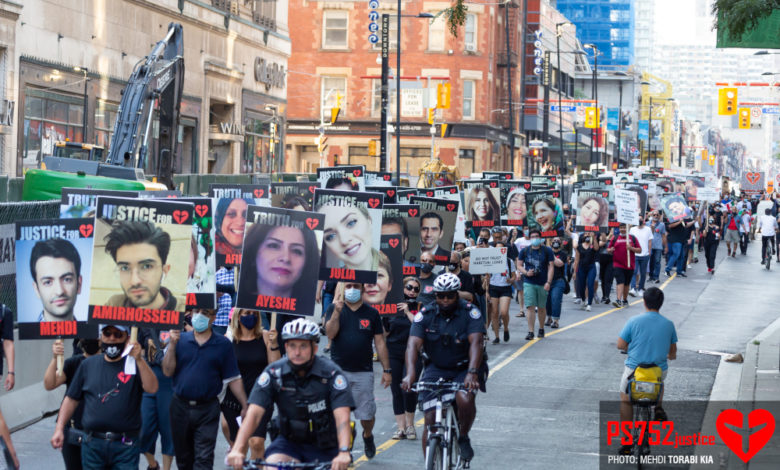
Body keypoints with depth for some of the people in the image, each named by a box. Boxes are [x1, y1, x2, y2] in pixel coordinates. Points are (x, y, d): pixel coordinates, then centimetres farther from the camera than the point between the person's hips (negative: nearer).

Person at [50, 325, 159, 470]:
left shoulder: (136, 364, 2)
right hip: (92, 444, 3)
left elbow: (151, 388, -17)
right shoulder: (88, 364, 11)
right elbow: (71, 399, 14)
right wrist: (59, 429, 6)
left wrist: (138, 359, -28)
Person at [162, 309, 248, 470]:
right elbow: (168, 371, -1)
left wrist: (245, 406, -3)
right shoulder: (180, 339, 6)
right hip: (180, 407, 2)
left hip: (207, 410, -2)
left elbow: (233, 379, 3)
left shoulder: (223, 344, 2)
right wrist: (172, 345, -11)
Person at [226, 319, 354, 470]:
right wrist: (237, 449, -33)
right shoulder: (274, 373, -11)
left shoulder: (331, 374, -17)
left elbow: (342, 418, -27)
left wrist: (343, 452, -45)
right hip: (290, 441, 1)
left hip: (325, 447, -1)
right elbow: (253, 414, -18)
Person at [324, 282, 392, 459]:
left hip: (364, 372, 0)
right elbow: (330, 333, -9)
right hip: (339, 370, 0)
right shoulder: (334, 309, 5)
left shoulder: (372, 313, 7)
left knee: (367, 414, 1)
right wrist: (337, 312, -20)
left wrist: (386, 370, 4)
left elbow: (380, 343, 8)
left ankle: (368, 436, 31)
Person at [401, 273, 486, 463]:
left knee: (465, 399, -31)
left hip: (464, 368, -2)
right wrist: (410, 374, -36)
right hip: (436, 370, 2)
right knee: (430, 420, -9)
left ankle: (464, 437, -2)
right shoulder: (425, 314, -8)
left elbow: (476, 343, -25)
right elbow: (413, 344, -19)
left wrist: (472, 373, -41)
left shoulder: (470, 312, -13)